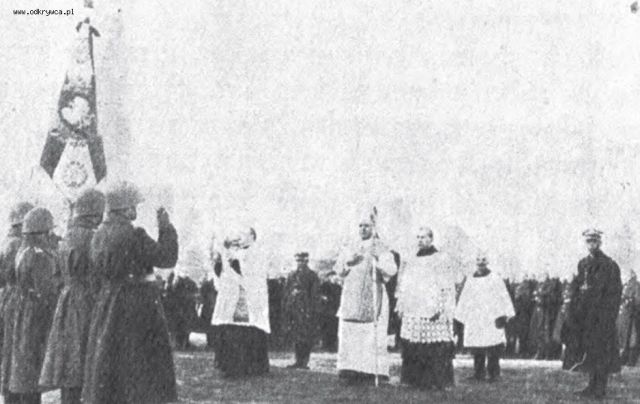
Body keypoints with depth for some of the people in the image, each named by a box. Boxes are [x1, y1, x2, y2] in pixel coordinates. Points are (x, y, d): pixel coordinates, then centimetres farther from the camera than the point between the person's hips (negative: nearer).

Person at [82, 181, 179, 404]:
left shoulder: (100, 233, 6)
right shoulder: (133, 235, -18)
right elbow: (167, 258, -15)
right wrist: (166, 227, -3)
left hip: (107, 302, 8)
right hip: (136, 304, -8)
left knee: (106, 364, 13)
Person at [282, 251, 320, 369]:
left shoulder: (312, 276, 0)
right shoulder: (292, 275, 16)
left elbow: (315, 295, -4)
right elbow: (286, 292, 18)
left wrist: (312, 310, -12)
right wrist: (285, 306, 9)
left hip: (306, 310, -5)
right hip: (293, 310, 5)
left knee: (306, 337, -6)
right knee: (295, 336, 7)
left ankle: (304, 362, -3)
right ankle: (299, 361, 13)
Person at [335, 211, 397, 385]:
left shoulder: (381, 249, 3)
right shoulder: (351, 249, 16)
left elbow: (391, 270, -12)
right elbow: (338, 269, 6)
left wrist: (378, 261, -31)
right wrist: (347, 263, -16)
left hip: (372, 297, -4)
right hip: (351, 298, 4)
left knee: (372, 336, -8)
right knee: (349, 334, -2)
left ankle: (373, 371, -8)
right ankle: (352, 372, -1)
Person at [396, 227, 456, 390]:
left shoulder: (440, 260, 0)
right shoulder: (411, 262, 16)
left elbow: (448, 288, -4)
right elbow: (403, 287, 21)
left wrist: (442, 309, -12)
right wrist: (401, 307, 11)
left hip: (433, 313, -5)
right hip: (412, 314, 5)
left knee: (436, 350, -8)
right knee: (412, 350, 1)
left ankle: (438, 382, -3)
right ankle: (415, 380, 8)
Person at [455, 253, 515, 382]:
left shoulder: (495, 279, 5)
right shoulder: (470, 281, 15)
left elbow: (503, 297, 1)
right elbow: (464, 300, 19)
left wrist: (503, 315, -9)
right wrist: (463, 318, 14)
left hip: (491, 318, -3)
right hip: (475, 320, 3)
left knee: (493, 348, -9)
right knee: (477, 349, -1)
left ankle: (494, 374, -4)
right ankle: (479, 373, 7)